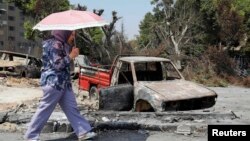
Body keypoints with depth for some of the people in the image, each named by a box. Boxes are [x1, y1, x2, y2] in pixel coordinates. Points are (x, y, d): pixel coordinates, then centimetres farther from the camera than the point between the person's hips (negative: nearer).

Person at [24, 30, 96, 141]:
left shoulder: (62, 44, 17)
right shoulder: (54, 44, -14)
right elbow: (57, 64, -20)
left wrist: (71, 54, 13)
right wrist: (71, 56, -12)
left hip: (63, 83, 10)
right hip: (53, 83, -10)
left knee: (71, 108, 7)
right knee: (45, 110, -2)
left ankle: (83, 132, 9)